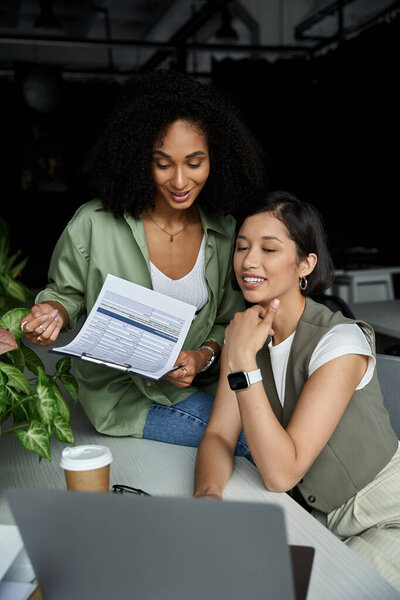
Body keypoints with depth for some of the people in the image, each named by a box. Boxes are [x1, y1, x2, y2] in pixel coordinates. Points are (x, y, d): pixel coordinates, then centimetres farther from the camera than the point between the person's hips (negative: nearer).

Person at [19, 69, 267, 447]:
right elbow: (67, 293, 3)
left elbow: (228, 320, 5)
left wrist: (205, 355, -15)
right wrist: (54, 313, -20)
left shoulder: (223, 230, -2)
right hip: (123, 395, -4)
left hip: (200, 382, 4)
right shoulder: (95, 225, -14)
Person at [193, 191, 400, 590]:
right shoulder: (244, 331, -5)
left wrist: (244, 360, -34)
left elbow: (281, 473, -29)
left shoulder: (340, 342, -26)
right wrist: (207, 493, -30)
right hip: (313, 514, 5)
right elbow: (219, 435, -8)